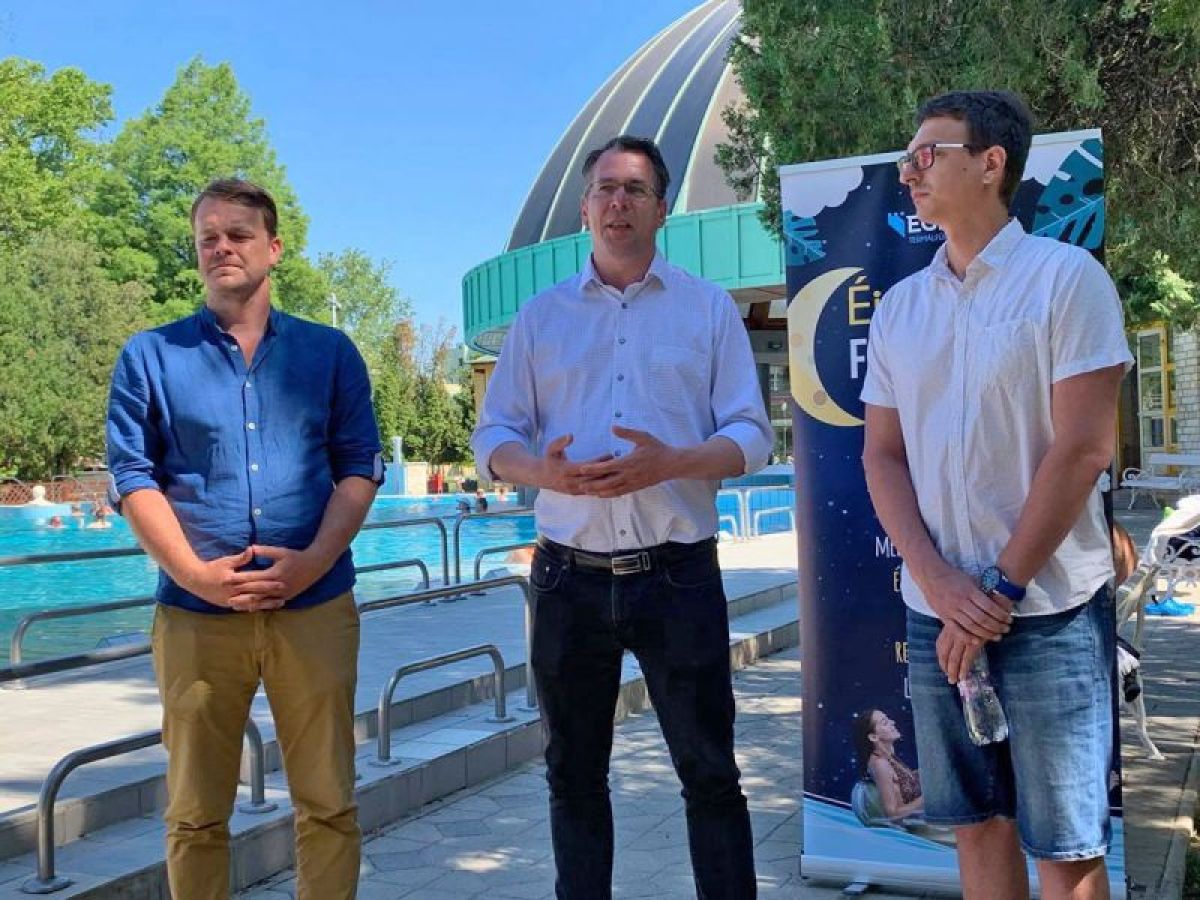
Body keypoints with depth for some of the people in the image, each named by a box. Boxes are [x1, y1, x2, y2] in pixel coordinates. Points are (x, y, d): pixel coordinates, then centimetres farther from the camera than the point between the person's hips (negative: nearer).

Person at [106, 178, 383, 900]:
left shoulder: (330, 352, 11)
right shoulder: (151, 356, 8)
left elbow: (360, 467, 6)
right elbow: (133, 476, 3)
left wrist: (313, 560, -10)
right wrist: (198, 573, -11)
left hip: (316, 607, 1)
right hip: (196, 614, 0)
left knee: (329, 806, 3)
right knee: (196, 814, 7)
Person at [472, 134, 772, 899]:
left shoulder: (709, 307, 5)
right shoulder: (541, 315, 10)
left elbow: (751, 437, 0)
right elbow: (494, 435, 8)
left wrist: (669, 463, -19)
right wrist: (542, 471, -15)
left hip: (677, 575, -2)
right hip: (571, 577, 2)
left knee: (710, 774, 3)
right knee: (574, 775, 13)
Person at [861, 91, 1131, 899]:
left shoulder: (1066, 277, -5)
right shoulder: (899, 306, 10)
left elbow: (1083, 448, -11)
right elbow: (883, 454, 7)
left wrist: (1000, 588, -13)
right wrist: (935, 578, -8)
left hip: (1049, 608, -4)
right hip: (936, 610, 5)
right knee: (979, 824, 14)